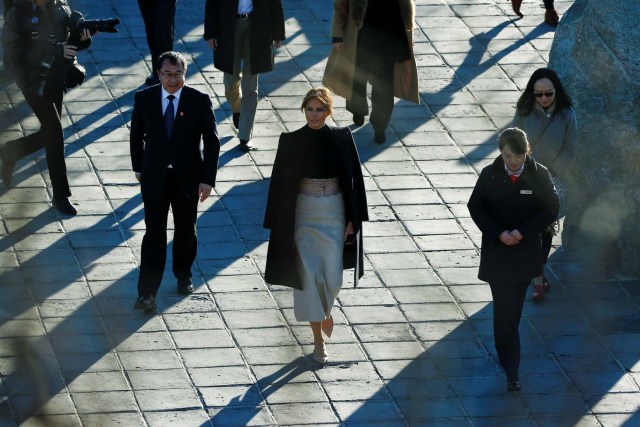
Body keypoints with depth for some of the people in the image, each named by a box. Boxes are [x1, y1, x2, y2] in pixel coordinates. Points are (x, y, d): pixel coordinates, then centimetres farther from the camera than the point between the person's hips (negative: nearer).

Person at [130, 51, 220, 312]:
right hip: (154, 178, -1)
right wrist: (138, 167, 11)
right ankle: (147, 292, -8)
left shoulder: (200, 101, -9)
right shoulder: (144, 99, -5)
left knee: (186, 232, 15)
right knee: (154, 234, -6)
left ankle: (183, 275, 39)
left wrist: (208, 179, -10)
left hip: (187, 179, 1)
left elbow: (211, 141, -6)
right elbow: (136, 134, 9)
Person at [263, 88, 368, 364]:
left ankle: (325, 310, 36)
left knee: (332, 277, 0)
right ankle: (318, 340, 10)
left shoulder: (341, 139, -4)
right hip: (303, 215, -1)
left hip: (334, 215, 1)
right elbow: (281, 184, -2)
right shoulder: (291, 141, -6)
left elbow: (353, 179, 2)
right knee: (309, 276, 0)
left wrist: (352, 221, -1)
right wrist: (283, 226, -4)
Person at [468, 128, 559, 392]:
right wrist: (499, 233, -15)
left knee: (513, 308, 15)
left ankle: (507, 357, 33)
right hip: (497, 251, -1)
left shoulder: (539, 175, -8)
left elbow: (551, 208, -4)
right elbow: (476, 207, -2)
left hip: (526, 249, 1)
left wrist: (523, 231, -15)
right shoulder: (490, 175, -8)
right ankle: (511, 369, -5)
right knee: (505, 310, -6)